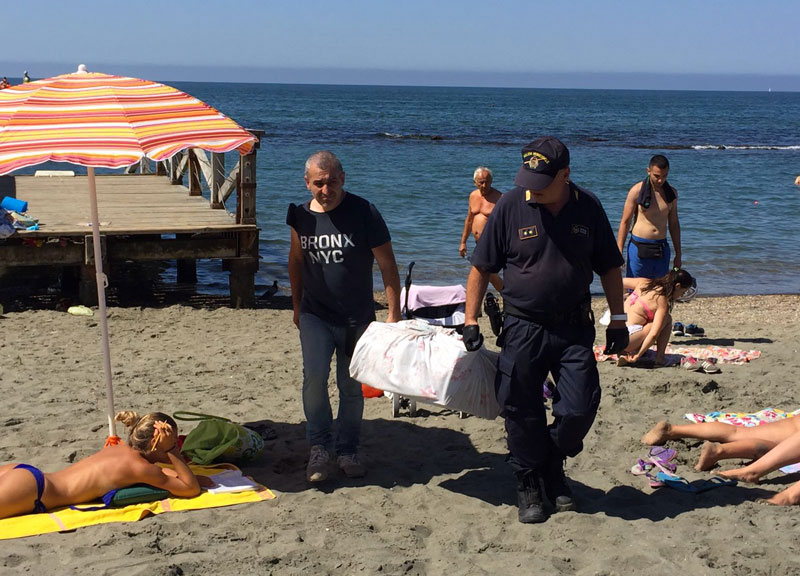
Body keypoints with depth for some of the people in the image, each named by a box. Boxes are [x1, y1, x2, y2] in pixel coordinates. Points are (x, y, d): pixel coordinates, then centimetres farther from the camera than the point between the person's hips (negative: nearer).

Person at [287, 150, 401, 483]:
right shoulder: (301, 215, 0)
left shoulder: (363, 212, -11)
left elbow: (387, 265, -7)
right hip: (315, 314, 2)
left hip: (357, 317, -1)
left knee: (351, 386, 6)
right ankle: (319, 447, -2)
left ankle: (347, 451, 23)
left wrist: (393, 313, -9)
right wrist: (297, 305, 20)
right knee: (314, 374, -17)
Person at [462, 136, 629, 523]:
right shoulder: (510, 206, -6)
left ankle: (553, 469, 26)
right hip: (522, 328, -1)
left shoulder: (588, 208, 1)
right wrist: (470, 319, -4)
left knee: (580, 409, -1)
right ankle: (528, 486, 23)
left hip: (574, 328, 2)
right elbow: (481, 268, 0)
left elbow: (609, 267, 11)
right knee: (522, 413, 4)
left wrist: (617, 320, 9)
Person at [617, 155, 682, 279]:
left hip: (662, 250, 4)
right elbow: (625, 222, -4)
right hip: (639, 248, -4)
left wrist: (678, 254, 15)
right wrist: (619, 253, -9)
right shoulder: (637, 190, -6)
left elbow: (674, 224, 16)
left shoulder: (672, 193, 8)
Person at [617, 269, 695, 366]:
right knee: (667, 318, 3)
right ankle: (660, 357, 1)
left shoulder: (644, 282, 8)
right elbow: (653, 334, -16)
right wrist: (638, 355, -10)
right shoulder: (662, 302, -9)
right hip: (627, 339, -8)